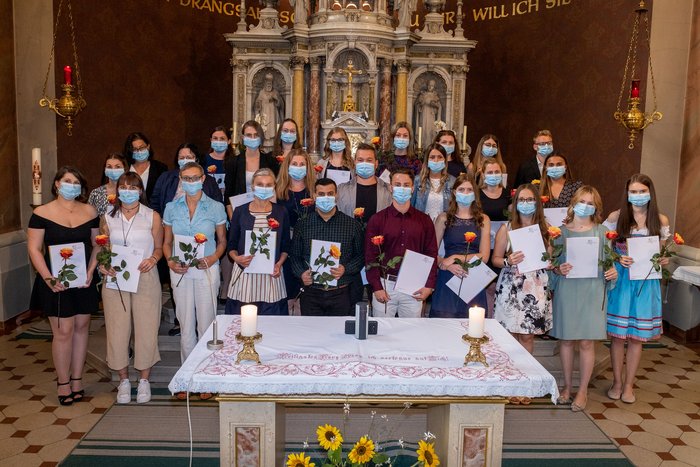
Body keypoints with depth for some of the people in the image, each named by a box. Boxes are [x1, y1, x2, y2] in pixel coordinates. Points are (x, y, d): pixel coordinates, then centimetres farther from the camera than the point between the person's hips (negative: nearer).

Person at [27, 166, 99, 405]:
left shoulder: (90, 212, 5)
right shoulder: (42, 213, -3)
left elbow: (97, 244, 8)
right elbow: (34, 249, -5)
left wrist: (91, 271, -6)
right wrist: (48, 278, -15)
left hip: (84, 281, 3)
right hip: (56, 282, -3)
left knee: (81, 327, 9)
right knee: (63, 331, -2)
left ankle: (77, 380, 22)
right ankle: (63, 383, 15)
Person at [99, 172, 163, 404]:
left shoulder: (152, 217, 2)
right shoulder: (108, 218, 7)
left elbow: (159, 247, 7)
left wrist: (152, 260, -13)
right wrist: (103, 265, -6)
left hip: (145, 279, -1)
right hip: (114, 279, 2)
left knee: (146, 328, 1)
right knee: (117, 329, 3)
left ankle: (144, 379, 19)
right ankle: (123, 380, 21)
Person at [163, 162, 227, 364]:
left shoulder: (216, 207, -2)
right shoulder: (172, 208, 4)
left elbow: (222, 241, 6)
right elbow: (167, 242, 11)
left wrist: (213, 258, -12)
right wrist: (170, 261, -8)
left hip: (207, 270, -2)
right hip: (180, 271, 2)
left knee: (206, 323, 2)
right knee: (185, 324, 9)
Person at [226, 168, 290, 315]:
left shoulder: (281, 212, 5)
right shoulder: (240, 211, 3)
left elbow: (285, 246, 10)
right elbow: (231, 244, 7)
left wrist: (279, 264, -6)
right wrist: (236, 258, -12)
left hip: (271, 274, 1)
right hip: (244, 273, 0)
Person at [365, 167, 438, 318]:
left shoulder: (424, 220, 7)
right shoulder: (377, 220, 1)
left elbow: (431, 254, 7)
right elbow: (370, 256, -2)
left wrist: (429, 285, -1)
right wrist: (376, 287, -8)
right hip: (384, 286, -1)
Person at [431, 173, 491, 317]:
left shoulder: (483, 219, 10)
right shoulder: (444, 218, 6)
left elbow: (484, 256, 2)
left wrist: (456, 257, -9)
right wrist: (447, 266, -18)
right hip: (447, 279, -1)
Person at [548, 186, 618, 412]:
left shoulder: (601, 232, 5)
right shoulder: (561, 231, 4)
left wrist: (612, 272, -10)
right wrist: (558, 270, -14)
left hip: (592, 291, 0)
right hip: (566, 290, 1)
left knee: (587, 342, 1)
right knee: (566, 340, 8)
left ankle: (583, 390, 16)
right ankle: (567, 386, 24)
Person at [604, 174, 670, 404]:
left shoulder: (661, 220, 4)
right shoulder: (616, 217, -2)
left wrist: (664, 260, -8)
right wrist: (617, 259, -17)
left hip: (646, 283, 2)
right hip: (620, 280, -1)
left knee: (637, 336, 8)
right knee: (617, 334, 5)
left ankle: (629, 384, 23)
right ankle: (617, 381, 23)